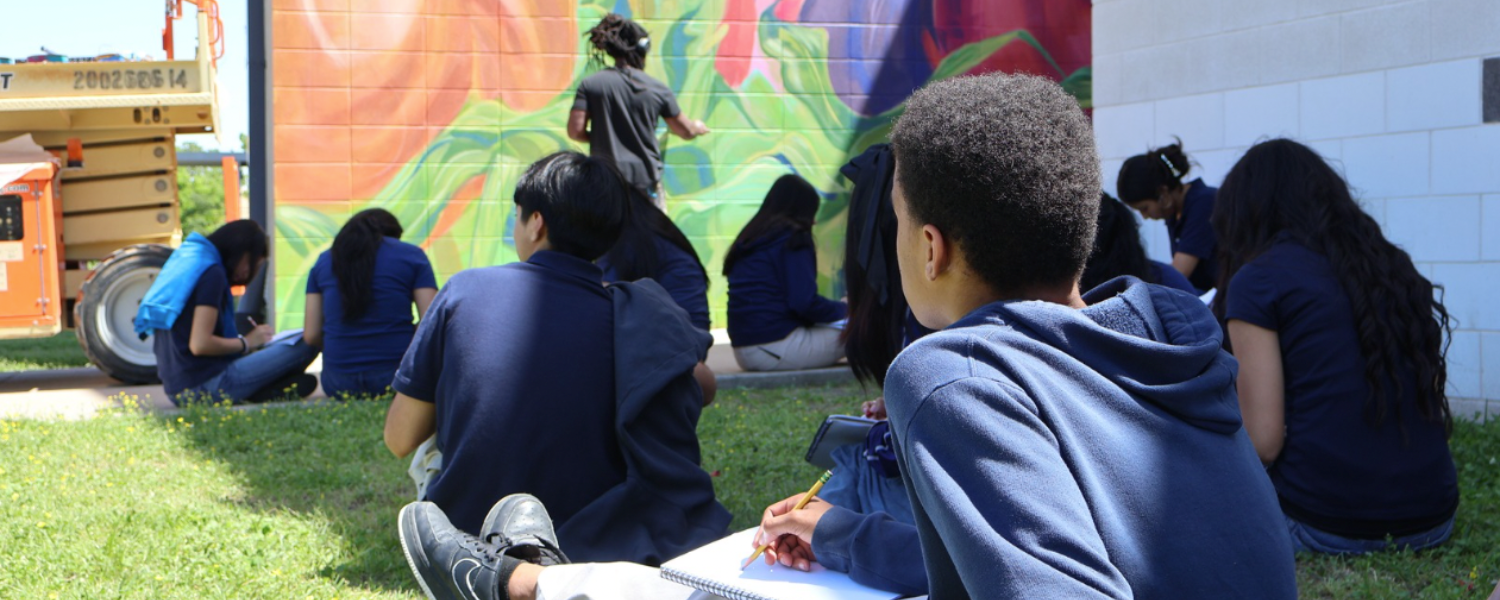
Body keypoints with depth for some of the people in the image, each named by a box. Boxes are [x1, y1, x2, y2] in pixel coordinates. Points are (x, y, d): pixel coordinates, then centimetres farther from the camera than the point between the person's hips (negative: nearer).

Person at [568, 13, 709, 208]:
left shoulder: (590, 85, -3)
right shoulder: (658, 89, 1)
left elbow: (575, 131, -8)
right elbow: (685, 131, 12)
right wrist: (698, 127, 36)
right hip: (645, 176, 1)